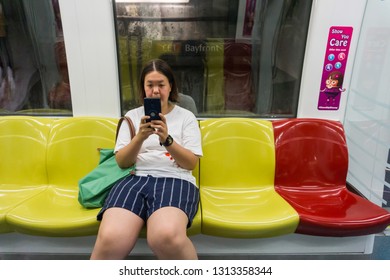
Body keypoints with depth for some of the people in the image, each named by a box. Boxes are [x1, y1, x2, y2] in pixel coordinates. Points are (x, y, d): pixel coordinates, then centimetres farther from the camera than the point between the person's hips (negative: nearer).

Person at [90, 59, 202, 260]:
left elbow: (191, 163, 3)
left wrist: (167, 139, -14)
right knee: (110, 239, -31)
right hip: (135, 178, 1)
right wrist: (140, 137, -11)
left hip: (175, 180, -1)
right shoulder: (132, 116, 17)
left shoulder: (186, 116, 13)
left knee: (166, 236, -35)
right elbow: (122, 162, 8)